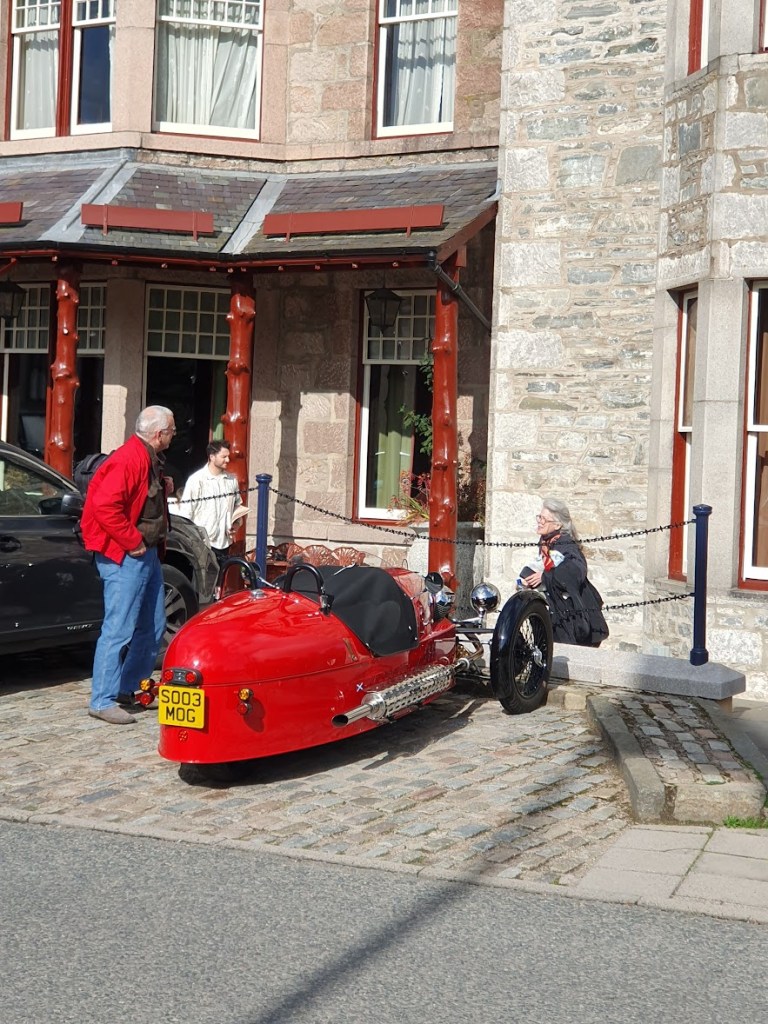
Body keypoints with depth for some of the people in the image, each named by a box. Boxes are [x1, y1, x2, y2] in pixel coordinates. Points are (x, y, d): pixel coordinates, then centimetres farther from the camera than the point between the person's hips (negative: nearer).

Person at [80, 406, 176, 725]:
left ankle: (131, 690, 27)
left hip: (148, 554, 10)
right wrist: (133, 542, -21)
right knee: (119, 629, -8)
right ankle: (103, 701, -1)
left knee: (152, 628, 15)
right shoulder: (127, 459, -19)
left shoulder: (150, 459, 14)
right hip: (124, 557, -10)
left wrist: (163, 489, 6)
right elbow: (105, 506, -27)